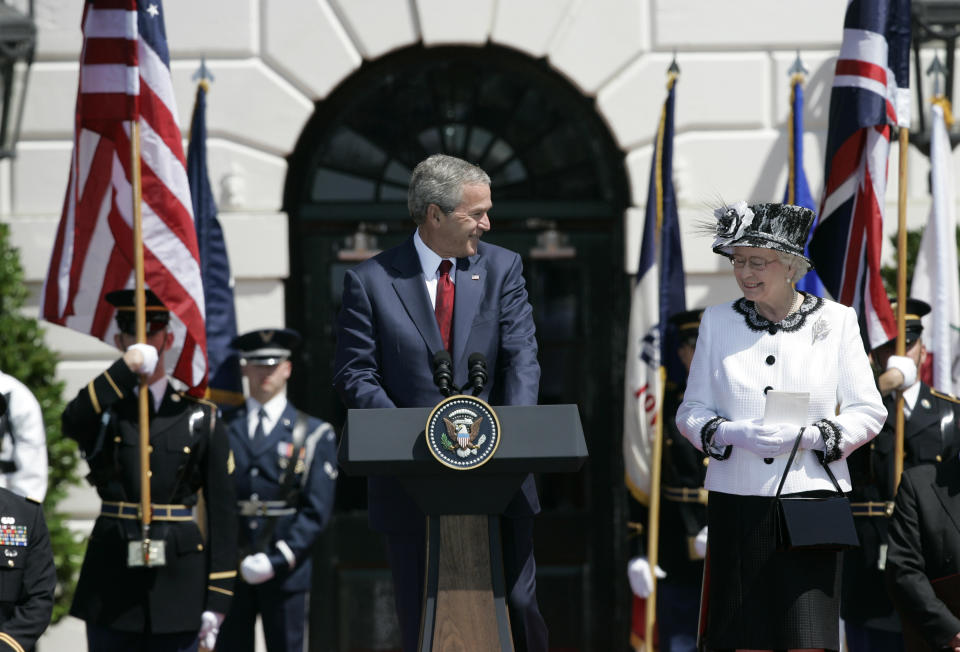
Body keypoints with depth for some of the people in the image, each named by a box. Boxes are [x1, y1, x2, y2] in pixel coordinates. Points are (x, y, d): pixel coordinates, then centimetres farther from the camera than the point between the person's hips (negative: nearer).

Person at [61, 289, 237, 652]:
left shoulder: (200, 417, 5)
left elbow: (222, 512, 2)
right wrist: (127, 367, -25)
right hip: (111, 578, 0)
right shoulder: (103, 407, 6)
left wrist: (217, 600, -4)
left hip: (178, 580, 0)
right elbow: (72, 424, -21)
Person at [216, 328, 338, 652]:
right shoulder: (224, 429, 10)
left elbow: (317, 512, -2)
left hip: (285, 569, -1)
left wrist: (277, 560, -12)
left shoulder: (314, 434, 5)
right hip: (230, 568, 1)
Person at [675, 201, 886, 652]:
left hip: (810, 499, -2)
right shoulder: (718, 321, 8)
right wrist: (731, 433, -12)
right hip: (737, 500, 2)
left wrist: (808, 435, -15)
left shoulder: (836, 321, 3)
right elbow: (691, 411, 9)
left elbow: (869, 412, 3)